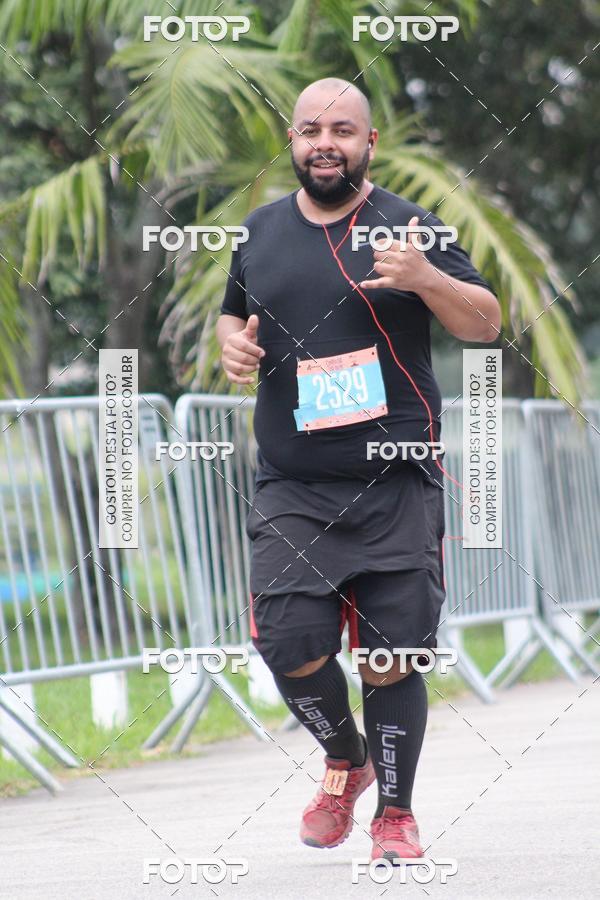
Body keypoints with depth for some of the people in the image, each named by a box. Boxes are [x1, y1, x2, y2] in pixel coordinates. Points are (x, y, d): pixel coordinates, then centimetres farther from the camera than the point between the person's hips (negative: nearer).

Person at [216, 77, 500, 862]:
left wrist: (426, 279, -18)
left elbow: (487, 324, 0)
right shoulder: (259, 233, 12)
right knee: (291, 647, -10)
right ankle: (345, 759, 20)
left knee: (393, 657, -3)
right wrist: (233, 345, 4)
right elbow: (232, 314, 28)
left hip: (398, 484, -2)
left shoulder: (408, 226, 1)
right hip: (292, 489, 2)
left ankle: (395, 814, 15)